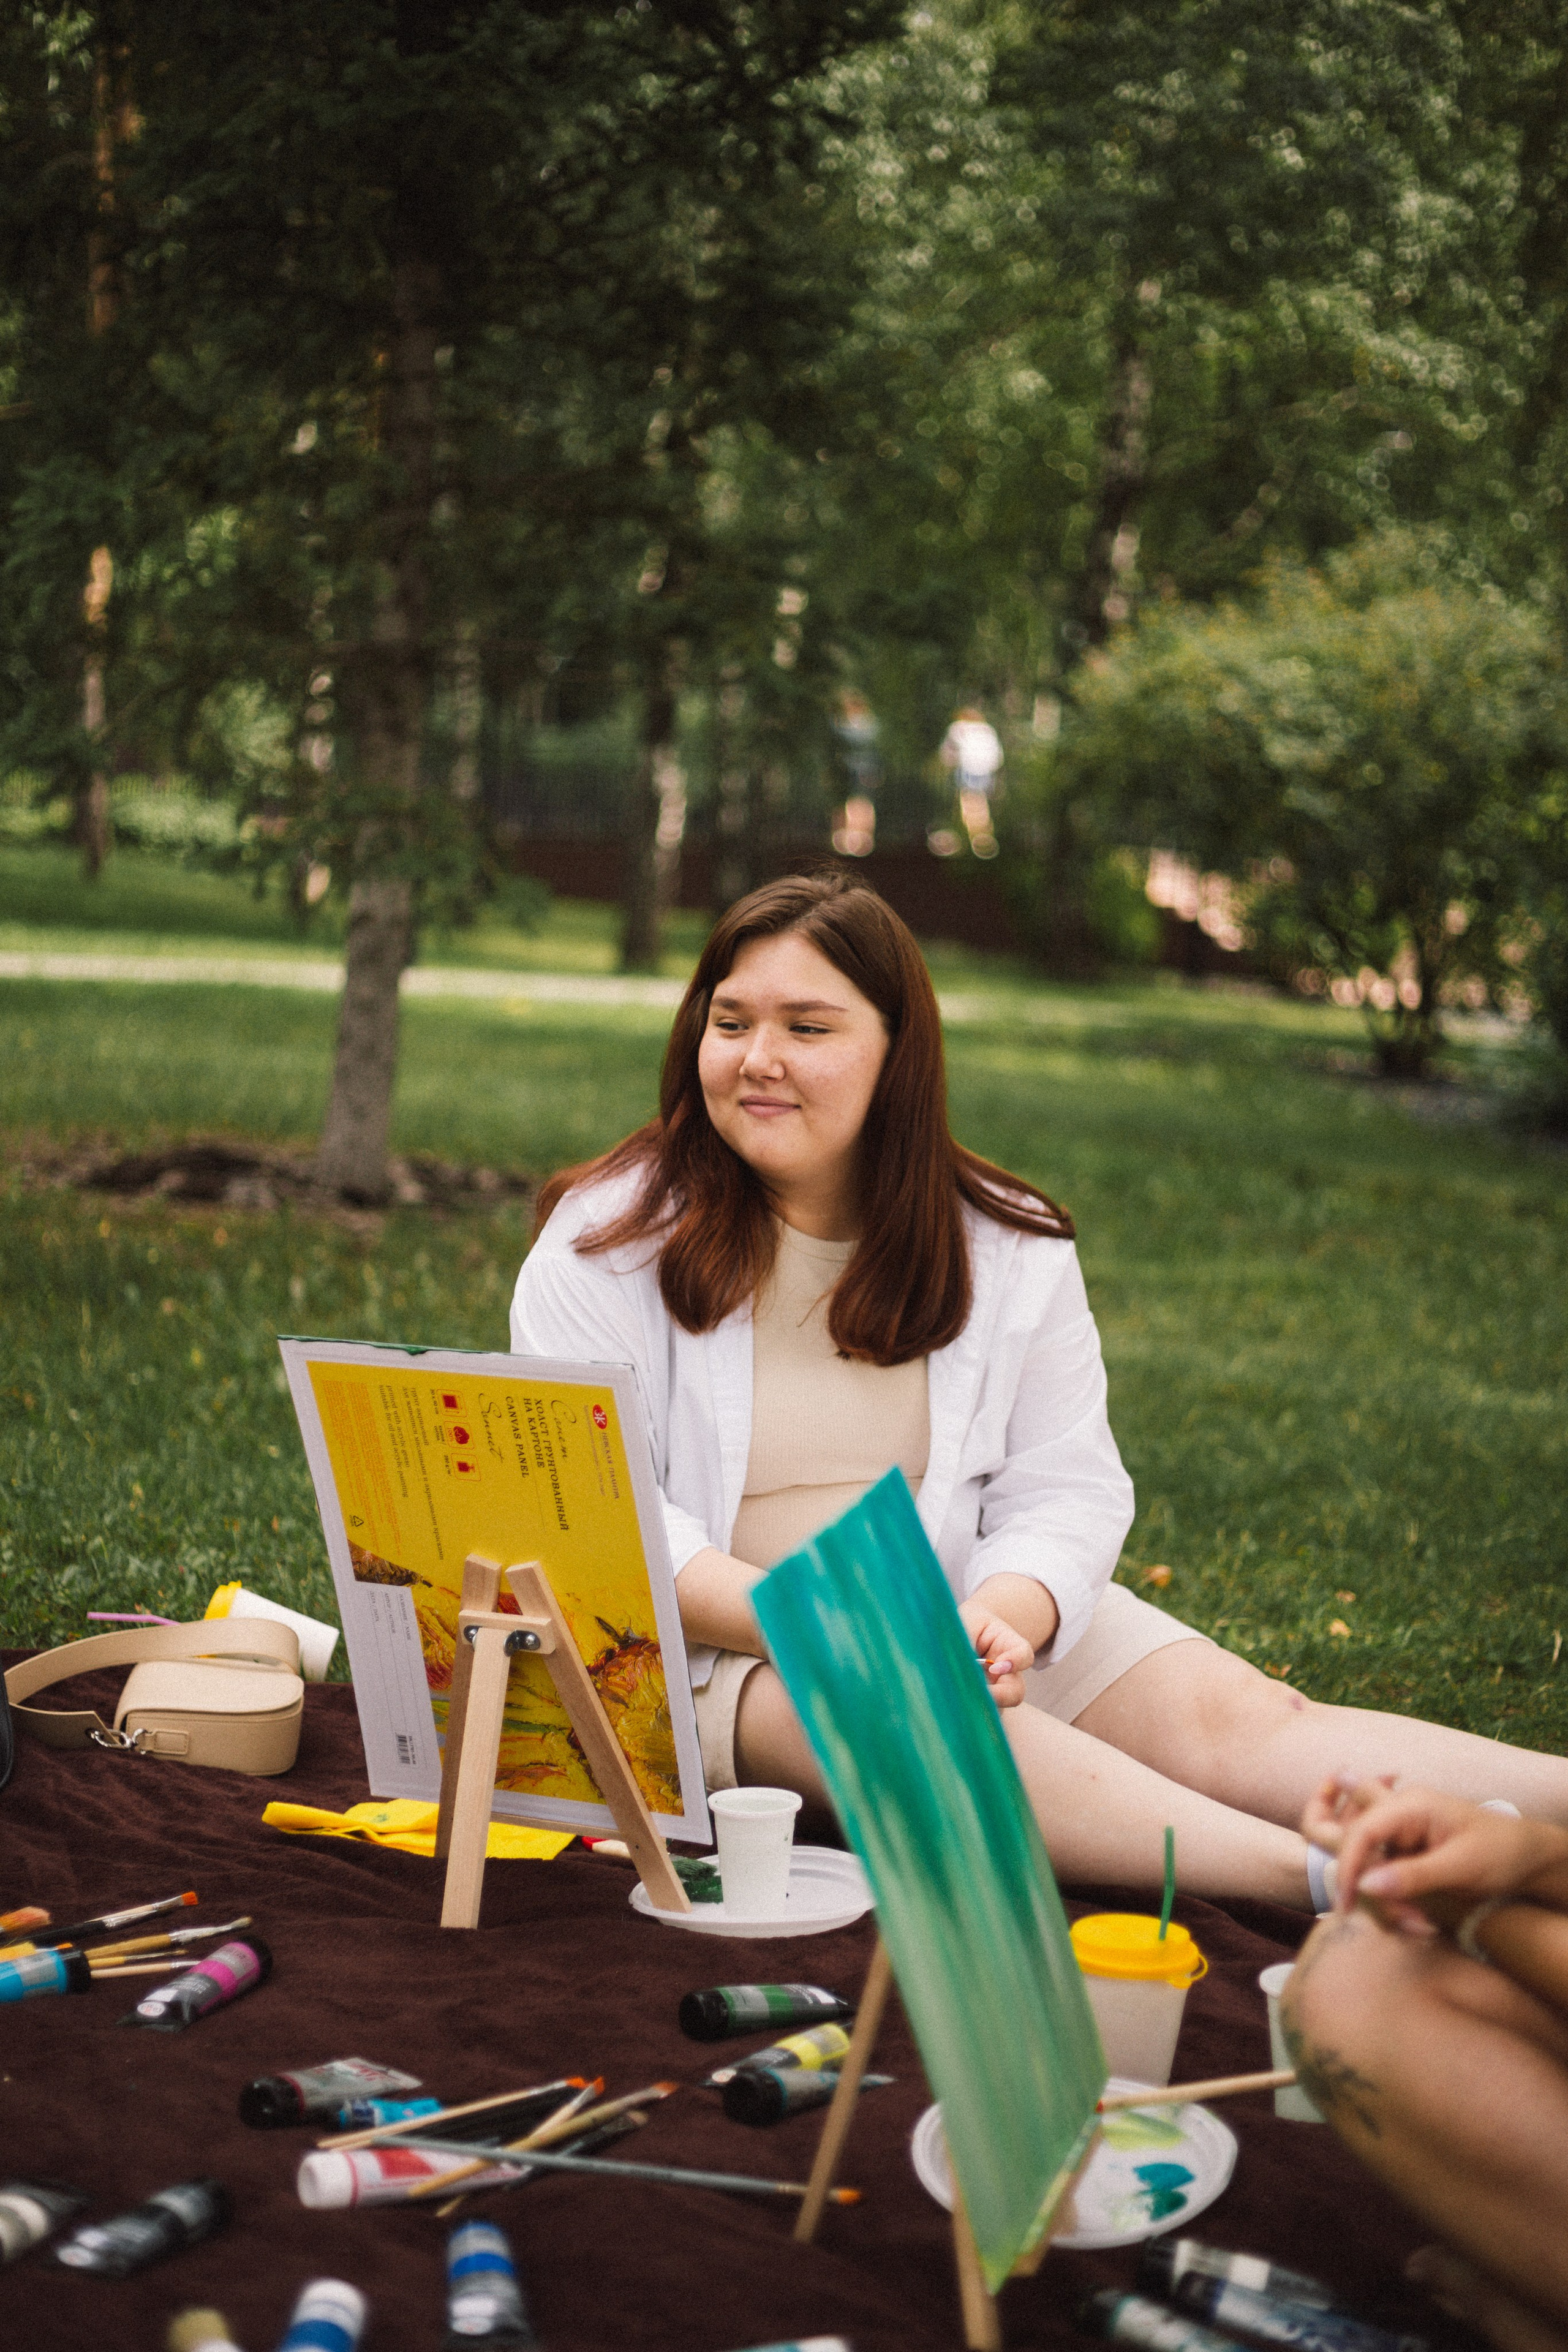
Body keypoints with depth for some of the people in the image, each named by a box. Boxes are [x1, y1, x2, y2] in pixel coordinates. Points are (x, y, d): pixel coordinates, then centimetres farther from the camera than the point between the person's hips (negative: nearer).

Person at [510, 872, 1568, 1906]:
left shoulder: (1011, 1249, 5)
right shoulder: (609, 1239, -4)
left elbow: (1066, 1489, 2)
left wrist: (1000, 1617, -22)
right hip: (718, 1653, -4)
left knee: (1227, 1713, -18)